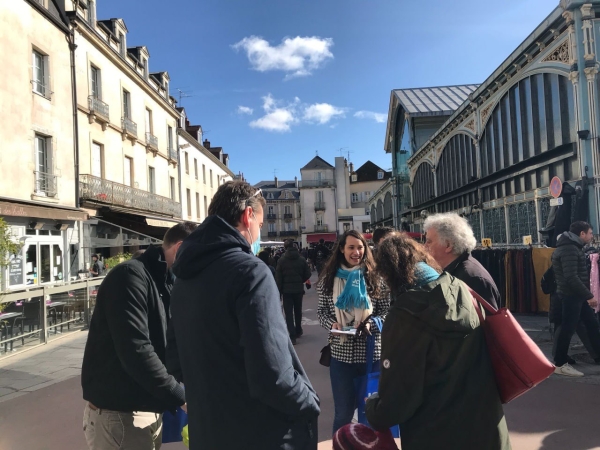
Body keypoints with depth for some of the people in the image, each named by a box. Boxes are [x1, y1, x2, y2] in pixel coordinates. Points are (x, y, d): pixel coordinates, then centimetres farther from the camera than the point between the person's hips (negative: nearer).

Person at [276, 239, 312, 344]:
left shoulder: (282, 260, -7)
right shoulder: (302, 259, -2)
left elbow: (278, 277, -9)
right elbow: (307, 275, 0)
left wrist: (278, 291, -4)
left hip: (286, 290, -2)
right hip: (299, 289, 3)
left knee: (289, 312, -1)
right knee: (298, 310, 19)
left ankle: (292, 336, -8)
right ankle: (298, 331, 33)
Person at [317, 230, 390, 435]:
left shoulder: (374, 277, -2)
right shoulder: (328, 278, 0)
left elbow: (387, 311, -1)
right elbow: (321, 311, 5)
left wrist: (370, 324, -17)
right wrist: (331, 324, -14)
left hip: (372, 352, 0)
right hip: (341, 353, 0)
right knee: (343, 411, 13)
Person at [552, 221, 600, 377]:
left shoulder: (573, 247, 15)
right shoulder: (569, 249, -18)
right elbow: (571, 277, -25)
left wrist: (586, 295, 15)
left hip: (577, 295, 10)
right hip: (571, 295, -10)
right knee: (568, 329, -3)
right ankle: (560, 364, 6)